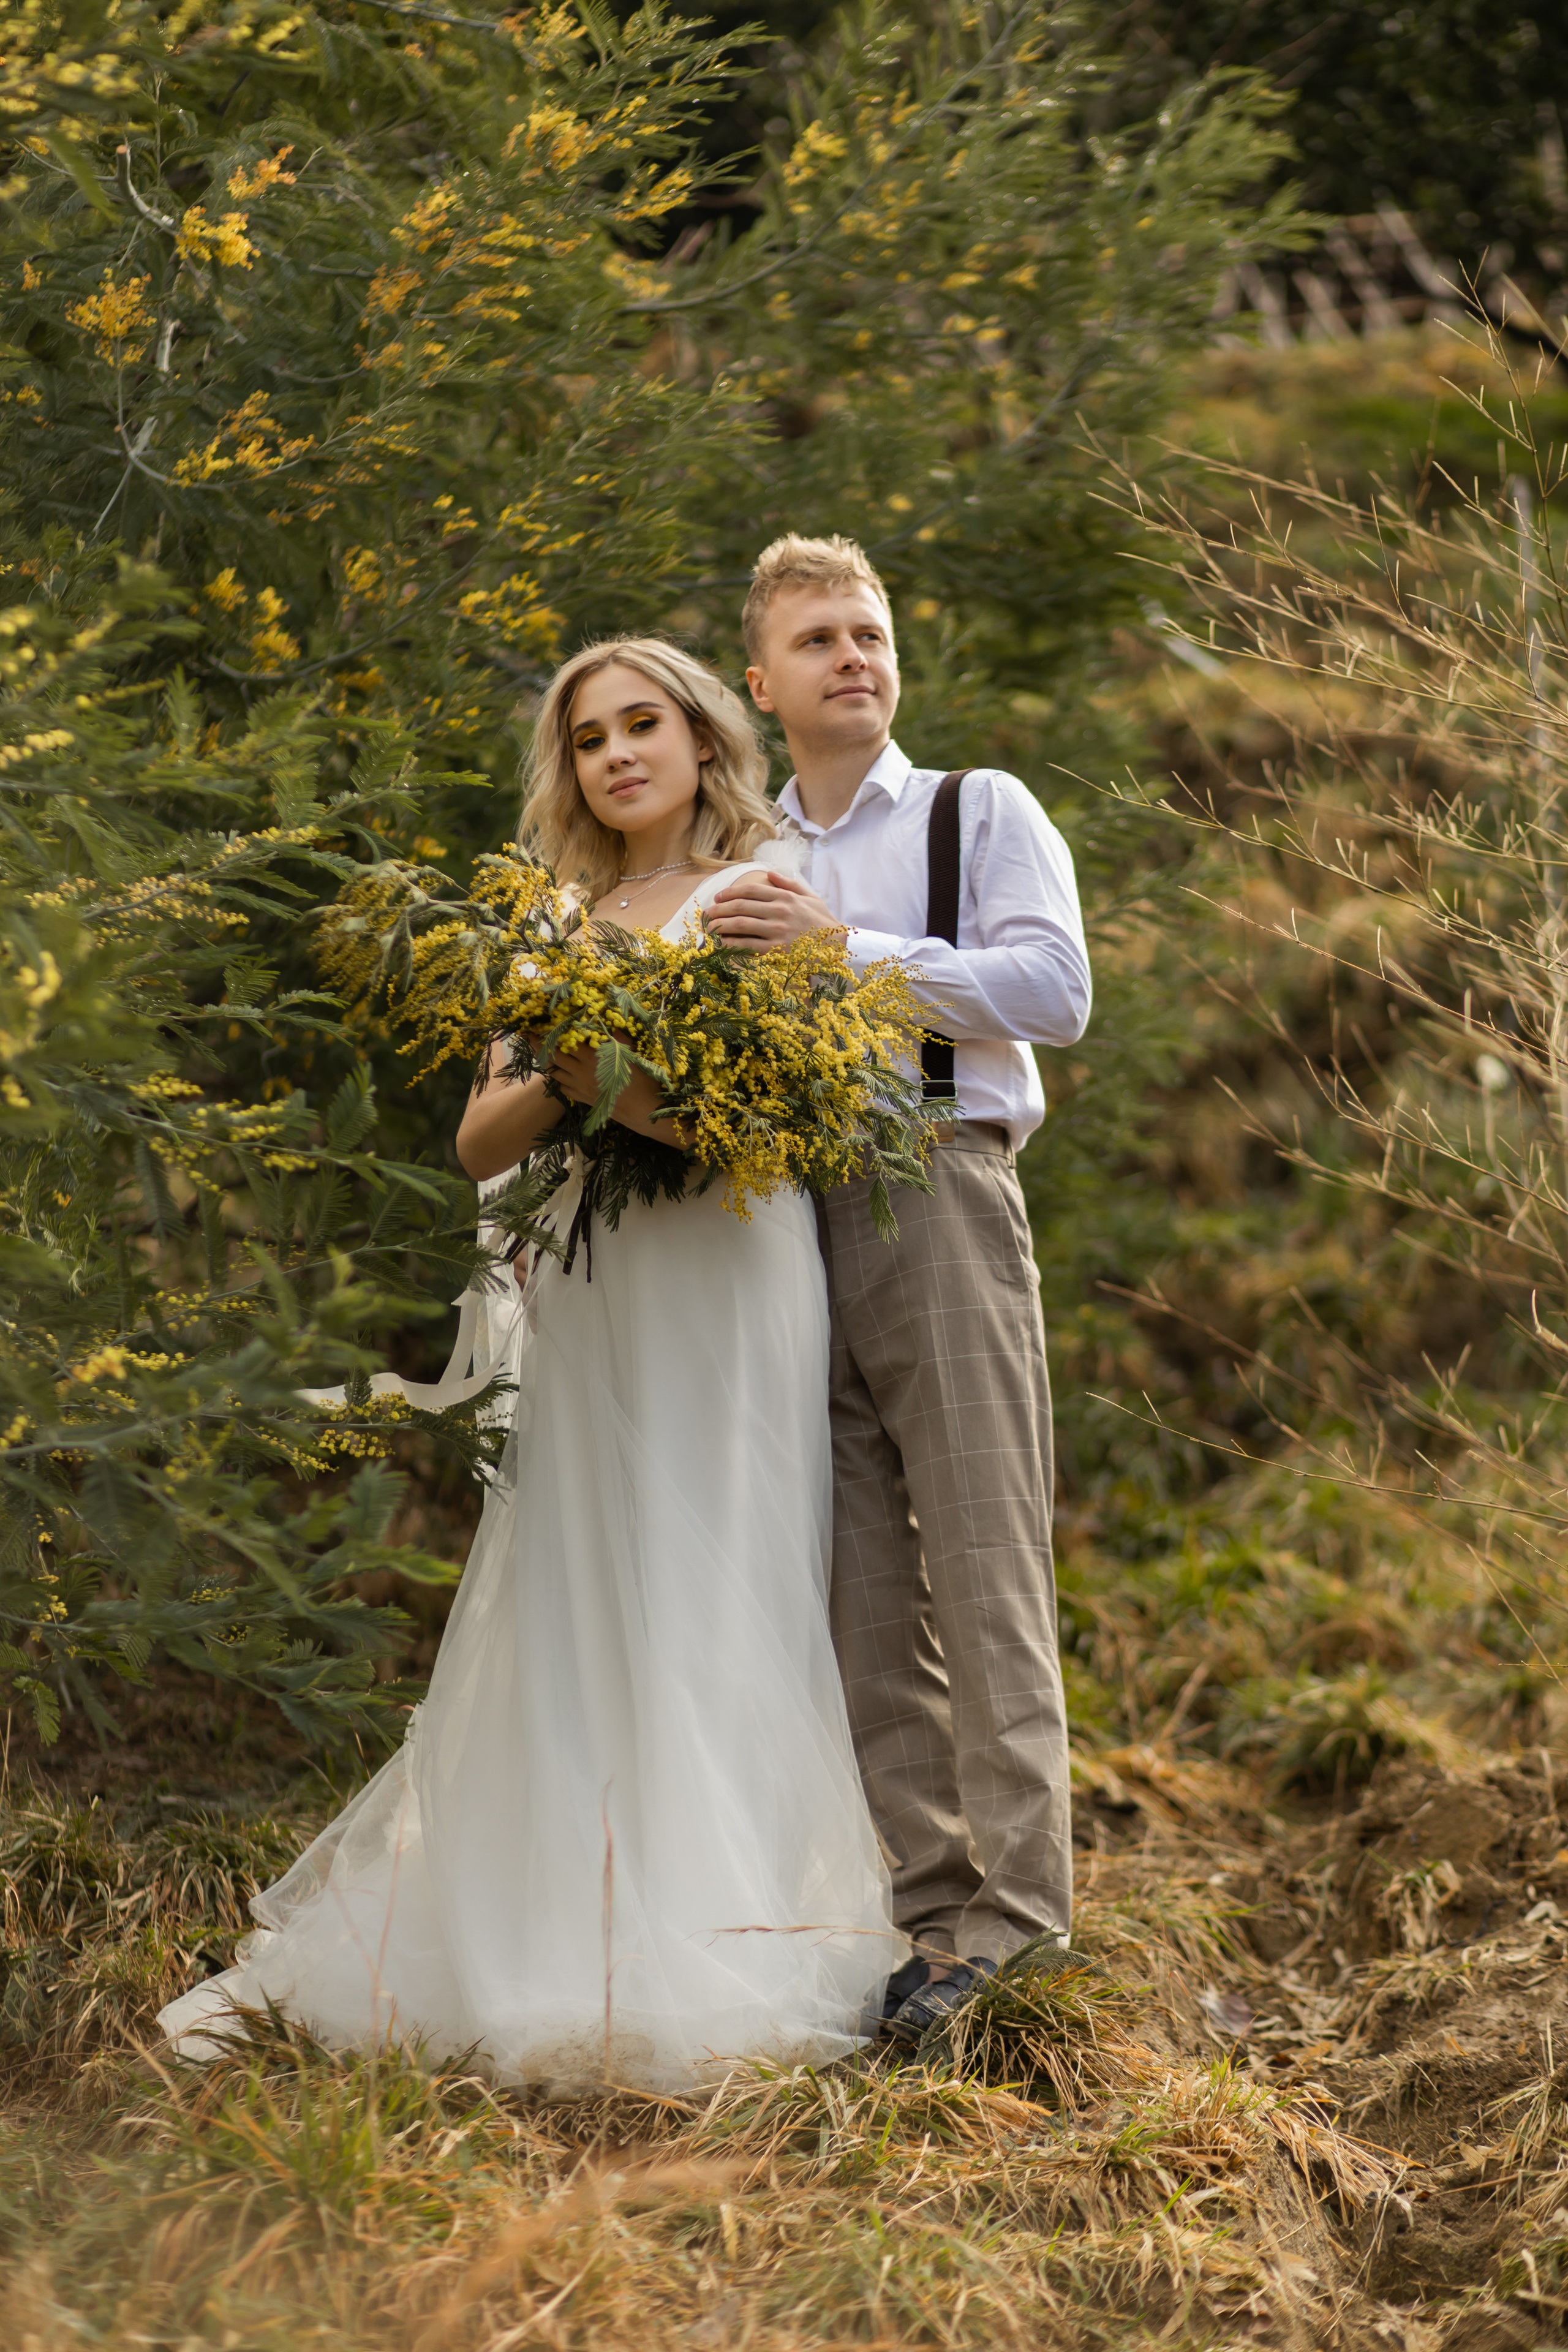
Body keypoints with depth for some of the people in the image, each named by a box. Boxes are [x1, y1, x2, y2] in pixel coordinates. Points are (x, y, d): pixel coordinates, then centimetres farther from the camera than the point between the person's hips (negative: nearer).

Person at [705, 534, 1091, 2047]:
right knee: (858, 1585, 2)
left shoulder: (980, 814, 9)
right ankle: (922, 1893, 6)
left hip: (936, 1199, -5)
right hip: (784, 1221, 5)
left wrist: (848, 947, -12)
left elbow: (1055, 989, -7)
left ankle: (1011, 1902, -11)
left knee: (979, 1564, -10)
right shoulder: (744, 862, 23)